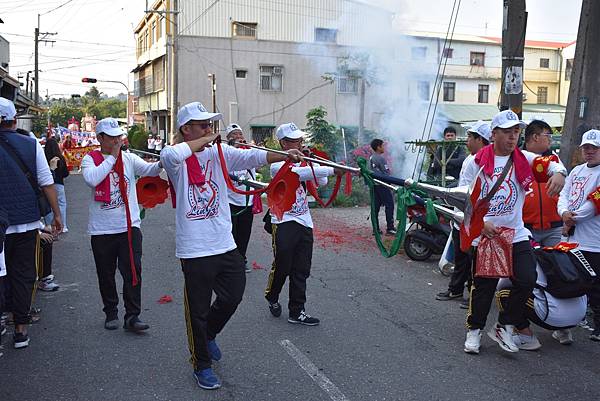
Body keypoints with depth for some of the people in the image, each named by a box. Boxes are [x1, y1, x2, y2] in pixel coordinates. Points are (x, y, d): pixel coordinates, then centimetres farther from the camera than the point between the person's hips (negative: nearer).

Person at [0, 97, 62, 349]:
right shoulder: (31, 145, -2)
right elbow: (47, 183, -1)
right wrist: (56, 214, 6)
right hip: (26, 221, 2)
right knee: (23, 274, 10)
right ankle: (21, 328, 15)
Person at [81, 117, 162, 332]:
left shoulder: (129, 158, 4)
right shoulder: (90, 159, 0)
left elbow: (148, 170, -12)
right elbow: (91, 179, -21)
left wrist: (161, 163, -34)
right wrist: (112, 156, -14)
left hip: (129, 226, 0)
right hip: (102, 229, 0)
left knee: (133, 272, -4)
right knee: (106, 275, 12)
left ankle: (132, 316, 5)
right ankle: (111, 313, 29)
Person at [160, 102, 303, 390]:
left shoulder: (219, 153, 4)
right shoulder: (177, 158, -9)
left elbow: (252, 157, -8)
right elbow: (169, 154, -33)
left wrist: (284, 155, -23)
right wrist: (203, 140, -20)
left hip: (225, 244, 5)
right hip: (195, 249, -5)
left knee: (232, 297, 18)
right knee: (198, 310, 8)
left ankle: (208, 335, 47)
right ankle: (202, 365, 29)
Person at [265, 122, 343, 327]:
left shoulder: (303, 161, 11)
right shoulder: (277, 165, -12)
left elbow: (321, 182, 6)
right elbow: (298, 173, -30)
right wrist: (332, 170, -35)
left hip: (304, 223, 6)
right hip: (284, 223, -6)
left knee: (301, 270, 7)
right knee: (282, 267, 1)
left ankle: (296, 311, 15)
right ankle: (272, 298, 30)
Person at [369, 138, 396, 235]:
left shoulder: (371, 158, 12)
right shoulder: (381, 158, -14)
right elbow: (386, 173, -14)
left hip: (374, 184, 8)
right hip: (382, 185, -8)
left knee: (376, 206, 8)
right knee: (389, 205, -4)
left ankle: (376, 228, 9)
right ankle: (390, 228, -6)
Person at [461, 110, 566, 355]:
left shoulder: (524, 159, 4)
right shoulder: (477, 162, -2)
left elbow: (549, 162, -11)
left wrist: (558, 172, -34)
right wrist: (481, 223, -14)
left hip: (516, 234, 2)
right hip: (483, 235, -2)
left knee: (527, 281, -8)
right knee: (483, 285, 5)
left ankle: (504, 326, 12)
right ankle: (474, 329, 24)